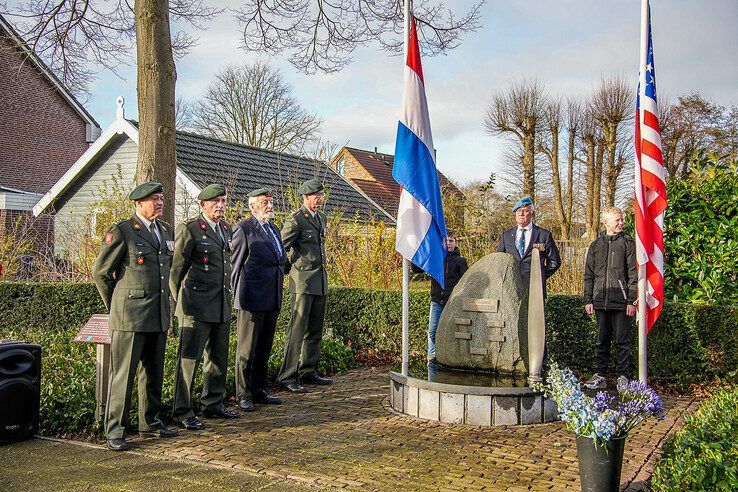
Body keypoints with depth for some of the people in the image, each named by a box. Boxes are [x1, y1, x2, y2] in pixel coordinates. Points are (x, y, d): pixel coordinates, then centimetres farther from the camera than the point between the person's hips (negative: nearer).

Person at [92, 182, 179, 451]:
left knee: (154, 371, 15)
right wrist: (116, 306, 5)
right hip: (130, 316, -7)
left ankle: (150, 421, 27)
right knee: (123, 374, -2)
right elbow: (100, 272, -2)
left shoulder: (167, 231, 13)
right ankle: (114, 431, 6)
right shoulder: (121, 231, -8)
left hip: (159, 317, 7)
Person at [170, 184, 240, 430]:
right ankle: (182, 412, 4)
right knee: (189, 358, -4)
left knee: (219, 357, 15)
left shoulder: (226, 228, 14)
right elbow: (177, 266, -7)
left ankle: (213, 403, 28)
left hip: (222, 305, 8)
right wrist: (180, 300, -4)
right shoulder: (189, 228, -8)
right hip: (197, 305, -8)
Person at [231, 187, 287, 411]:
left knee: (264, 349, 14)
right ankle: (243, 395, 9)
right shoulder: (243, 229, -7)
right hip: (252, 300, -8)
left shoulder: (274, 229, 17)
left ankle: (259, 391, 24)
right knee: (246, 350, 1)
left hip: (272, 300, 8)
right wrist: (240, 295, -9)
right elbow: (237, 263, -7)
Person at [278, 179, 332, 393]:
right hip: (303, 280, -8)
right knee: (297, 328, -8)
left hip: (320, 280, 8)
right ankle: (287, 377, -3)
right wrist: (290, 267, -6)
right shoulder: (295, 219, -10)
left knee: (315, 329, 12)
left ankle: (308, 371, 22)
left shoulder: (322, 217, 16)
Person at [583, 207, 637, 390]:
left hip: (621, 301, -3)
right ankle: (600, 376, 18)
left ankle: (622, 376, 13)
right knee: (602, 340, 10)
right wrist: (588, 299, 8)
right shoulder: (596, 245, 11)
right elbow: (589, 275, 14)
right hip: (601, 300, 4)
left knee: (622, 340, 3)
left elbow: (633, 273, -3)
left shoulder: (628, 243, 0)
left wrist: (632, 300, -9)